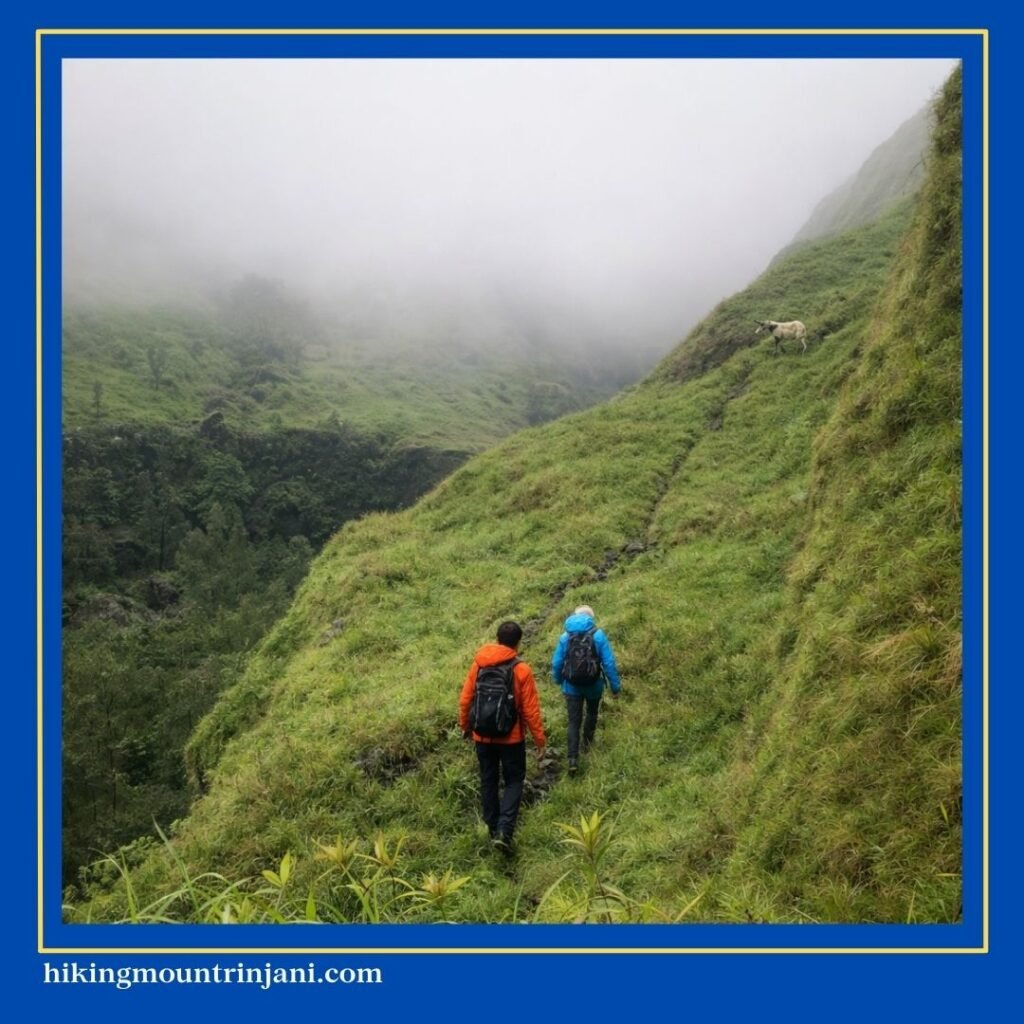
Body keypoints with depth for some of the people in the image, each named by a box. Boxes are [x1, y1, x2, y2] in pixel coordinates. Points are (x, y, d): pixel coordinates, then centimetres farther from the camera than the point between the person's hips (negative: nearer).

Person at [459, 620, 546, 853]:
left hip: (482, 736, 3)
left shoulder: (478, 664, -5)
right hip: (511, 737, -3)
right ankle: (504, 831, -3)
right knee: (514, 781, 11)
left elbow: (465, 700, 2)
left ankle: (493, 828, 28)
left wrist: (465, 725, 18)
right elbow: (531, 710, -13)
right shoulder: (521, 670, -16)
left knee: (488, 781, 18)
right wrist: (539, 740, -2)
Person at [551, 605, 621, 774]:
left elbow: (556, 663, 2)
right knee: (591, 713, 27)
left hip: (572, 686, 1)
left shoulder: (565, 637, -4)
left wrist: (559, 681, 21)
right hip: (593, 685, 0)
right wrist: (615, 686, -4)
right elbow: (609, 663, -12)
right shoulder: (598, 635, -10)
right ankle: (587, 743, 43)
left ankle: (573, 759, -6)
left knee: (573, 722, 5)